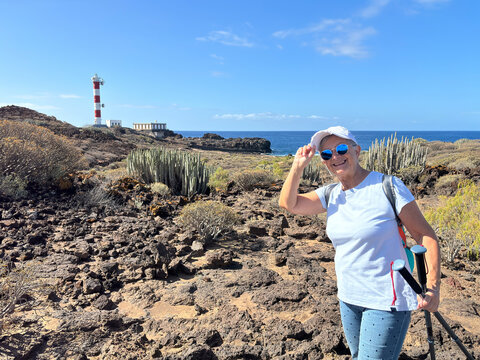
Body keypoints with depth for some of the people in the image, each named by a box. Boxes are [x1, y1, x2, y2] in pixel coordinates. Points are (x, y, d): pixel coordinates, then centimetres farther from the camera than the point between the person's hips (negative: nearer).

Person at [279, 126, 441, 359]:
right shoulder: (331, 195, 2)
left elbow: (426, 236, -13)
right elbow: (288, 203, -2)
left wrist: (433, 287, -23)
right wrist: (298, 166, -13)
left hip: (385, 301, -6)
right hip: (348, 297, 6)